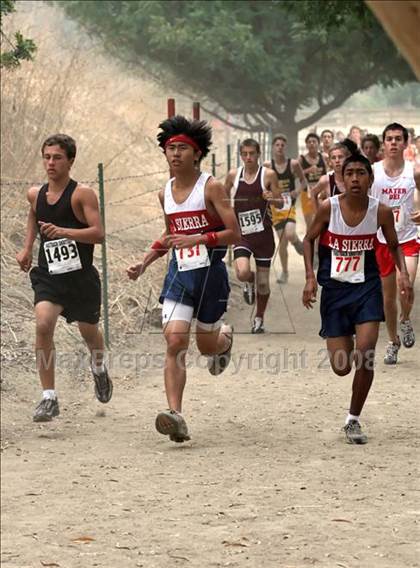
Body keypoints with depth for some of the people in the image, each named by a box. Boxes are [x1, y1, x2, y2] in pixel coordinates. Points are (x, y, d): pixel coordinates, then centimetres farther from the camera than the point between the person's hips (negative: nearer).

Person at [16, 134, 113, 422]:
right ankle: (49, 398, -17)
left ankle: (99, 368, 52)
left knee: (89, 331, 15)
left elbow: (98, 233, -21)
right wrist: (27, 248, 21)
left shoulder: (82, 194, -12)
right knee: (43, 325, -21)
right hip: (49, 275, 3)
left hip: (81, 276, -3)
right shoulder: (36, 194, 5)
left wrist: (63, 231, -33)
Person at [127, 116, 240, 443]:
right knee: (175, 341, -14)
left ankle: (225, 337, 51)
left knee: (206, 346, 11)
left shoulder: (211, 188, -9)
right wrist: (145, 263, 15)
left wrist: (195, 239, -24)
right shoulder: (166, 193, 9)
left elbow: (235, 234, -13)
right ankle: (176, 416, -20)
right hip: (179, 272, 4)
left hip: (210, 273, -4)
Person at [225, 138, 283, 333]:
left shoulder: (268, 175, -2)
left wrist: (271, 199, -20)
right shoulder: (233, 175, 3)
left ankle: (259, 319, 27)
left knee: (263, 282, 5)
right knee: (242, 273, -23)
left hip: (263, 233, 0)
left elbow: (281, 202, 2)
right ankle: (249, 282, 15)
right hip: (241, 233, 1)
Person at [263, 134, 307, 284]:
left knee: (290, 234, -24)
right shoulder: (267, 166, -3)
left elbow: (303, 181, 8)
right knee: (282, 239, 3)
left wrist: (298, 191, -11)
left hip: (289, 204, -1)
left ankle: (298, 242, 14)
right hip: (275, 205, 1)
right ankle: (284, 272, 18)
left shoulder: (293, 164, -4)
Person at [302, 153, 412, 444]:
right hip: (334, 289, 0)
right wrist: (310, 277, -7)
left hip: (367, 288, 0)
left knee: (364, 355, -16)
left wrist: (404, 273, -8)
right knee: (342, 367, 1)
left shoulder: (381, 212, -9)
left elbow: (394, 245, 9)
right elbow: (309, 239, 4)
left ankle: (354, 420, 4)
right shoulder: (328, 208, -12)